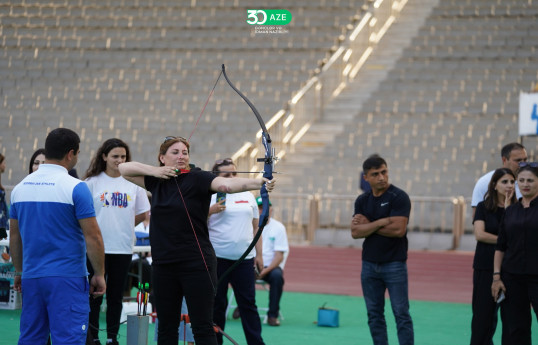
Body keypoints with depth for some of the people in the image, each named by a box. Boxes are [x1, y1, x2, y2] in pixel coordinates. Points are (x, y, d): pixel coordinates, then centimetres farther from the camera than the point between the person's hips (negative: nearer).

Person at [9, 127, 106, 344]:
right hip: (67, 278, -6)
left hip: (31, 278, 6)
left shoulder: (20, 187, 7)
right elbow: (93, 237, -12)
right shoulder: (75, 188, -11)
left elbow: (14, 238, 15)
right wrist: (99, 274, -2)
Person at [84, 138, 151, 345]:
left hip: (123, 248, 2)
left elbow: (143, 213, 12)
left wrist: (124, 225, 7)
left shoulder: (134, 182, 5)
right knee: (94, 296, 1)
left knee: (116, 296, 10)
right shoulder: (93, 182, -1)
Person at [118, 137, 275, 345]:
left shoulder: (197, 179, -6)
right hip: (163, 264, 5)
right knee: (166, 327, 10)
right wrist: (154, 171, -2)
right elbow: (124, 169, 15)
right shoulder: (157, 181, 10)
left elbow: (227, 184, -23)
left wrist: (259, 183, -42)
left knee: (203, 327, -6)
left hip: (196, 264, -5)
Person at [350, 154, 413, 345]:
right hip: (369, 264, 5)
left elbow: (398, 229, -19)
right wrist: (380, 223, -15)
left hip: (394, 264, -5)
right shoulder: (362, 200, 7)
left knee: (401, 314, -4)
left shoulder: (399, 197, -8)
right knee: (374, 315, 8)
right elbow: (355, 232, -3)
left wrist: (367, 225, -8)